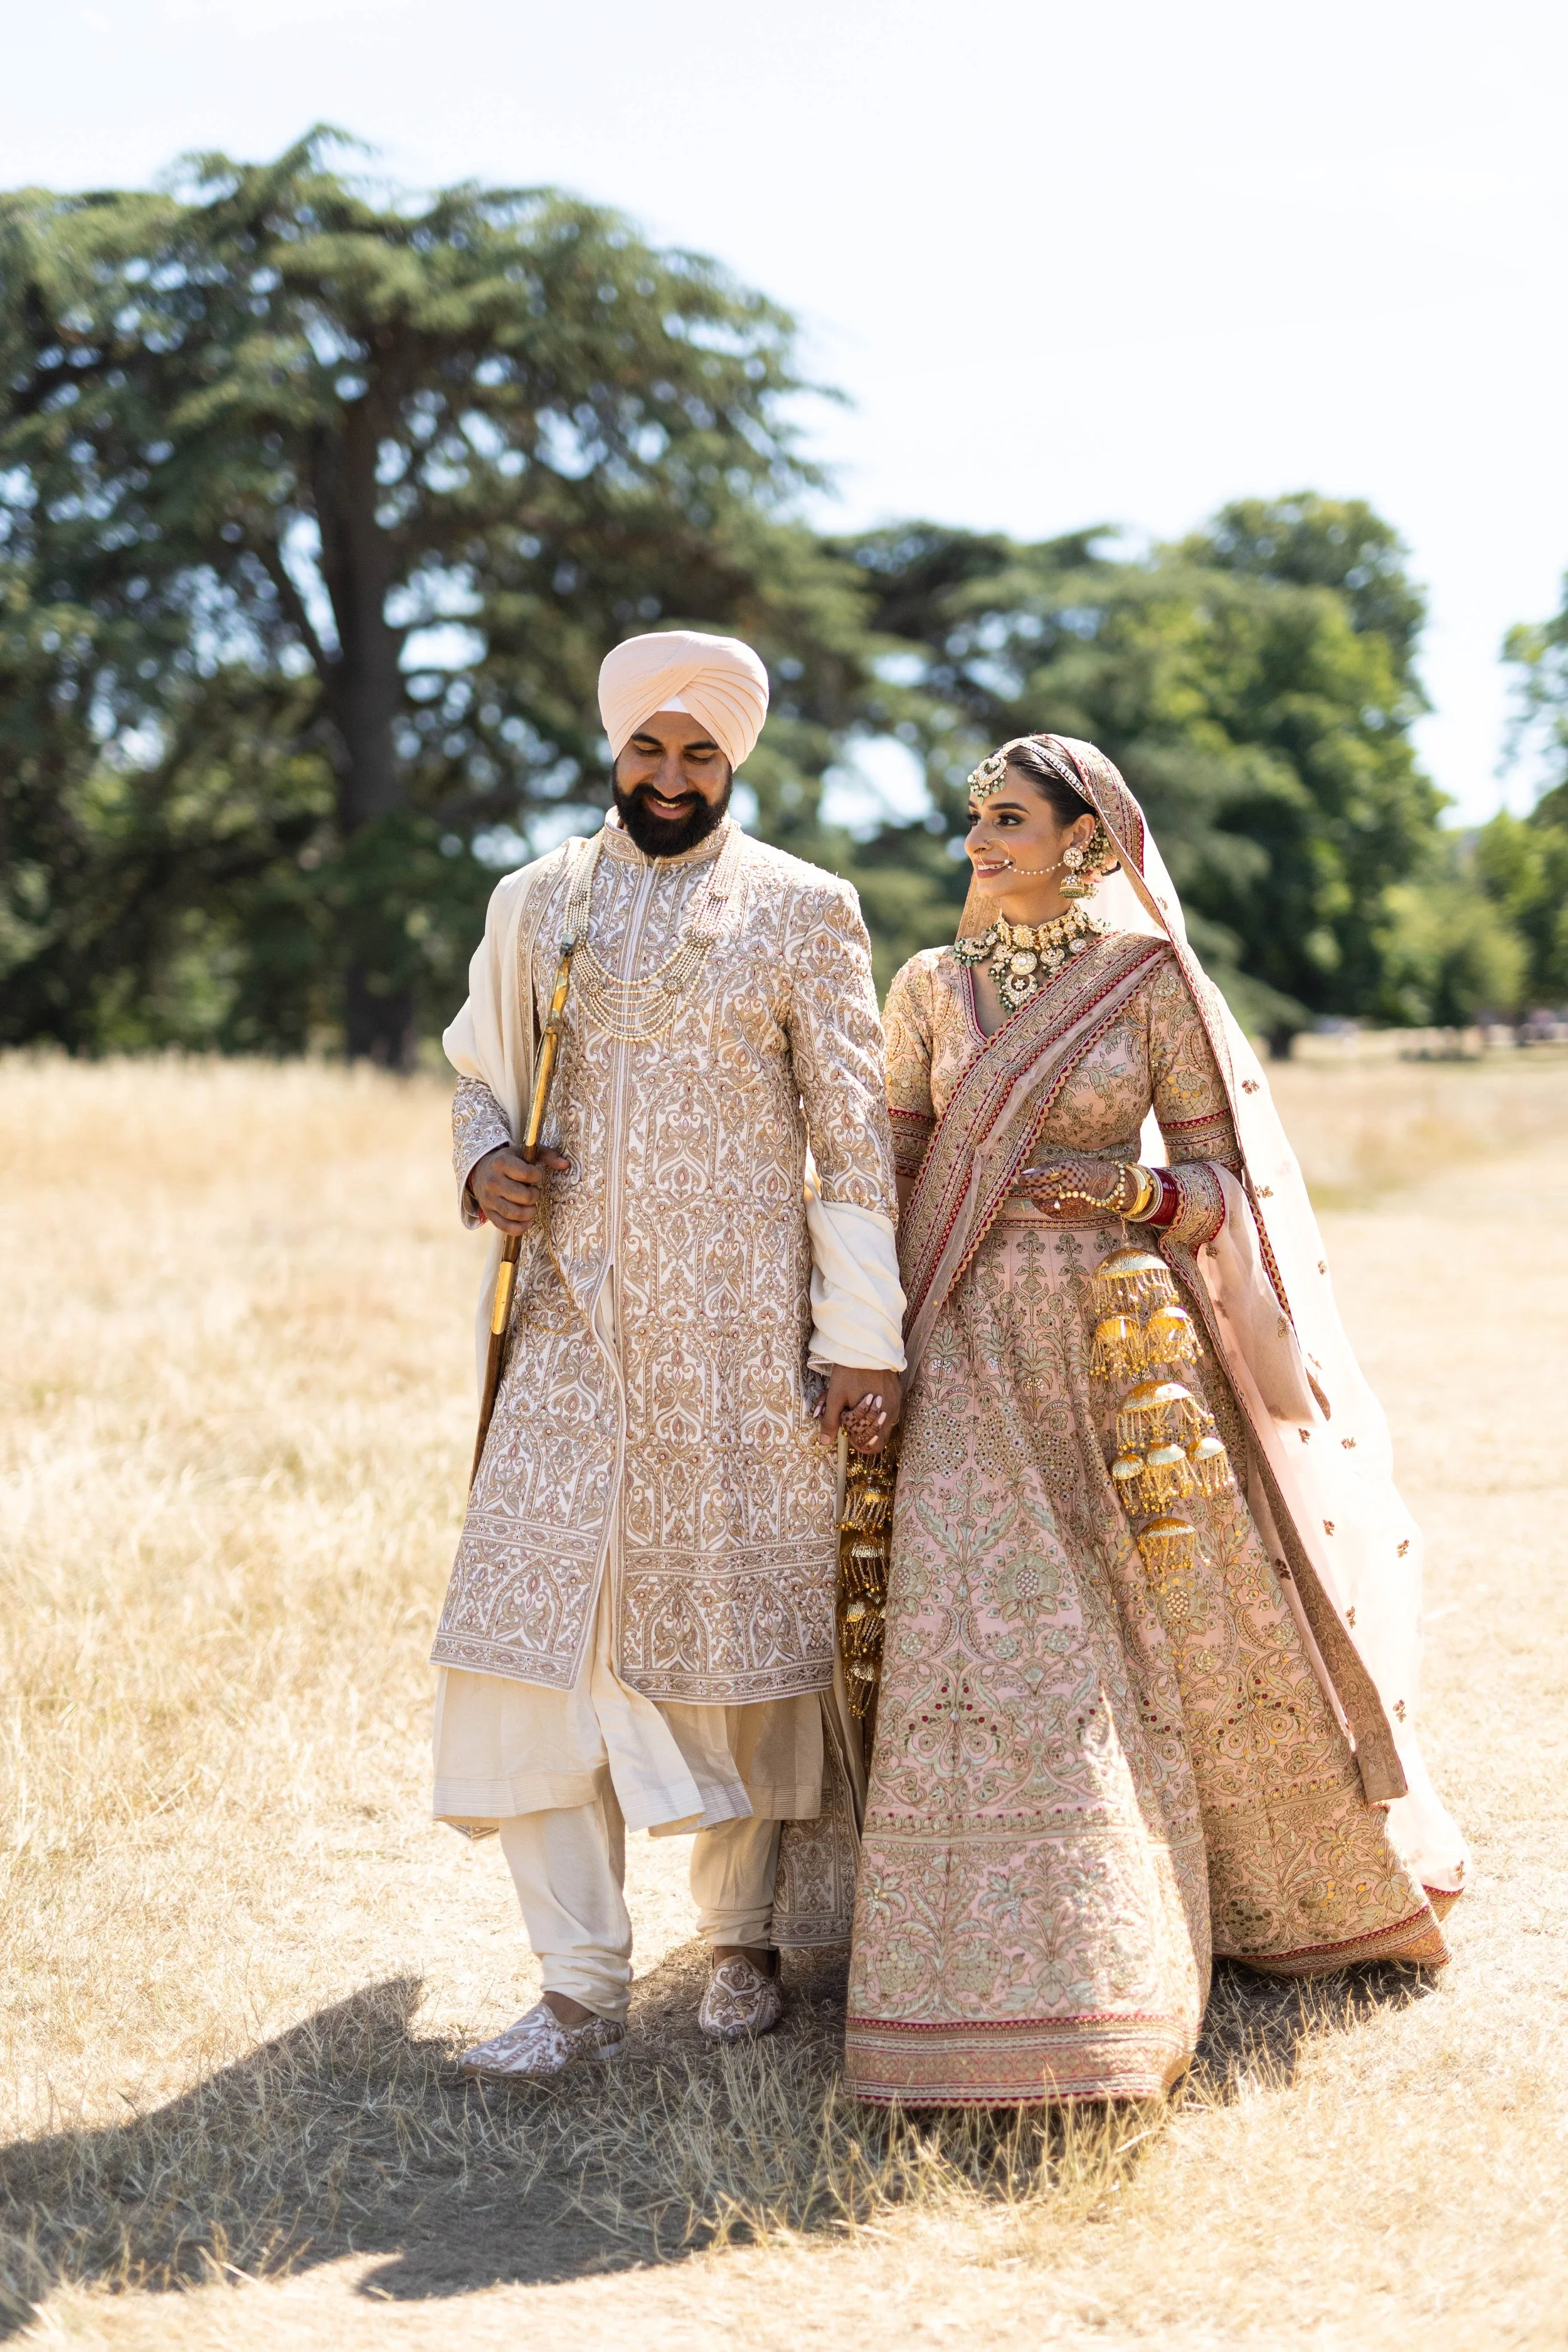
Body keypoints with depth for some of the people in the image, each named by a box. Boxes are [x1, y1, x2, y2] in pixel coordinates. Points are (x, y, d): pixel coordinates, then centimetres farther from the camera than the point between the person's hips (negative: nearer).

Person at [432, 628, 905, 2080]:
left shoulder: (803, 913, 3)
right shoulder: (536, 904, 11)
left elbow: (853, 1133, 1)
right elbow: (479, 1076, 21)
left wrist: (863, 1338, -4)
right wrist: (484, 1169, -2)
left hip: (743, 1335, -2)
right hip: (575, 1323, 2)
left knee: (742, 1624, 4)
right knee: (535, 1628, -7)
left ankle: (745, 1940, 22)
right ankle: (582, 1986, 1)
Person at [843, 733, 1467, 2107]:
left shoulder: (1152, 979, 0)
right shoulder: (931, 988, 6)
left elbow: (1222, 1176, 3)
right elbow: (891, 1169, 10)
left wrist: (1136, 1193, -17)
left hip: (1127, 1337, -1)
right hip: (981, 1350, 1)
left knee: (1211, 1633, 10)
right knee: (995, 1646, -9)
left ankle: (1307, 1897, 38)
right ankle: (1016, 1998, -1)